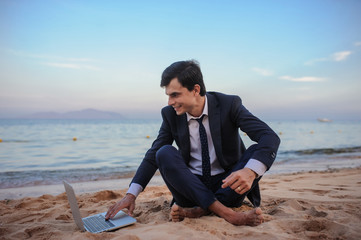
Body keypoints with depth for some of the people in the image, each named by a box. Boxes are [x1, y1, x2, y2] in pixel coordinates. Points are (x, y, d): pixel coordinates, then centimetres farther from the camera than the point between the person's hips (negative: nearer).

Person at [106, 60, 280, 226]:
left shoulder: (229, 104, -12)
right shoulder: (170, 114, -4)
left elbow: (270, 137, -20)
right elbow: (153, 155, -1)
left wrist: (250, 171, -40)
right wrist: (131, 194, -13)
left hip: (227, 185, -1)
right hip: (192, 186, 1)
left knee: (259, 151, -25)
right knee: (164, 153, -24)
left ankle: (200, 210, -28)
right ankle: (226, 213, -33)